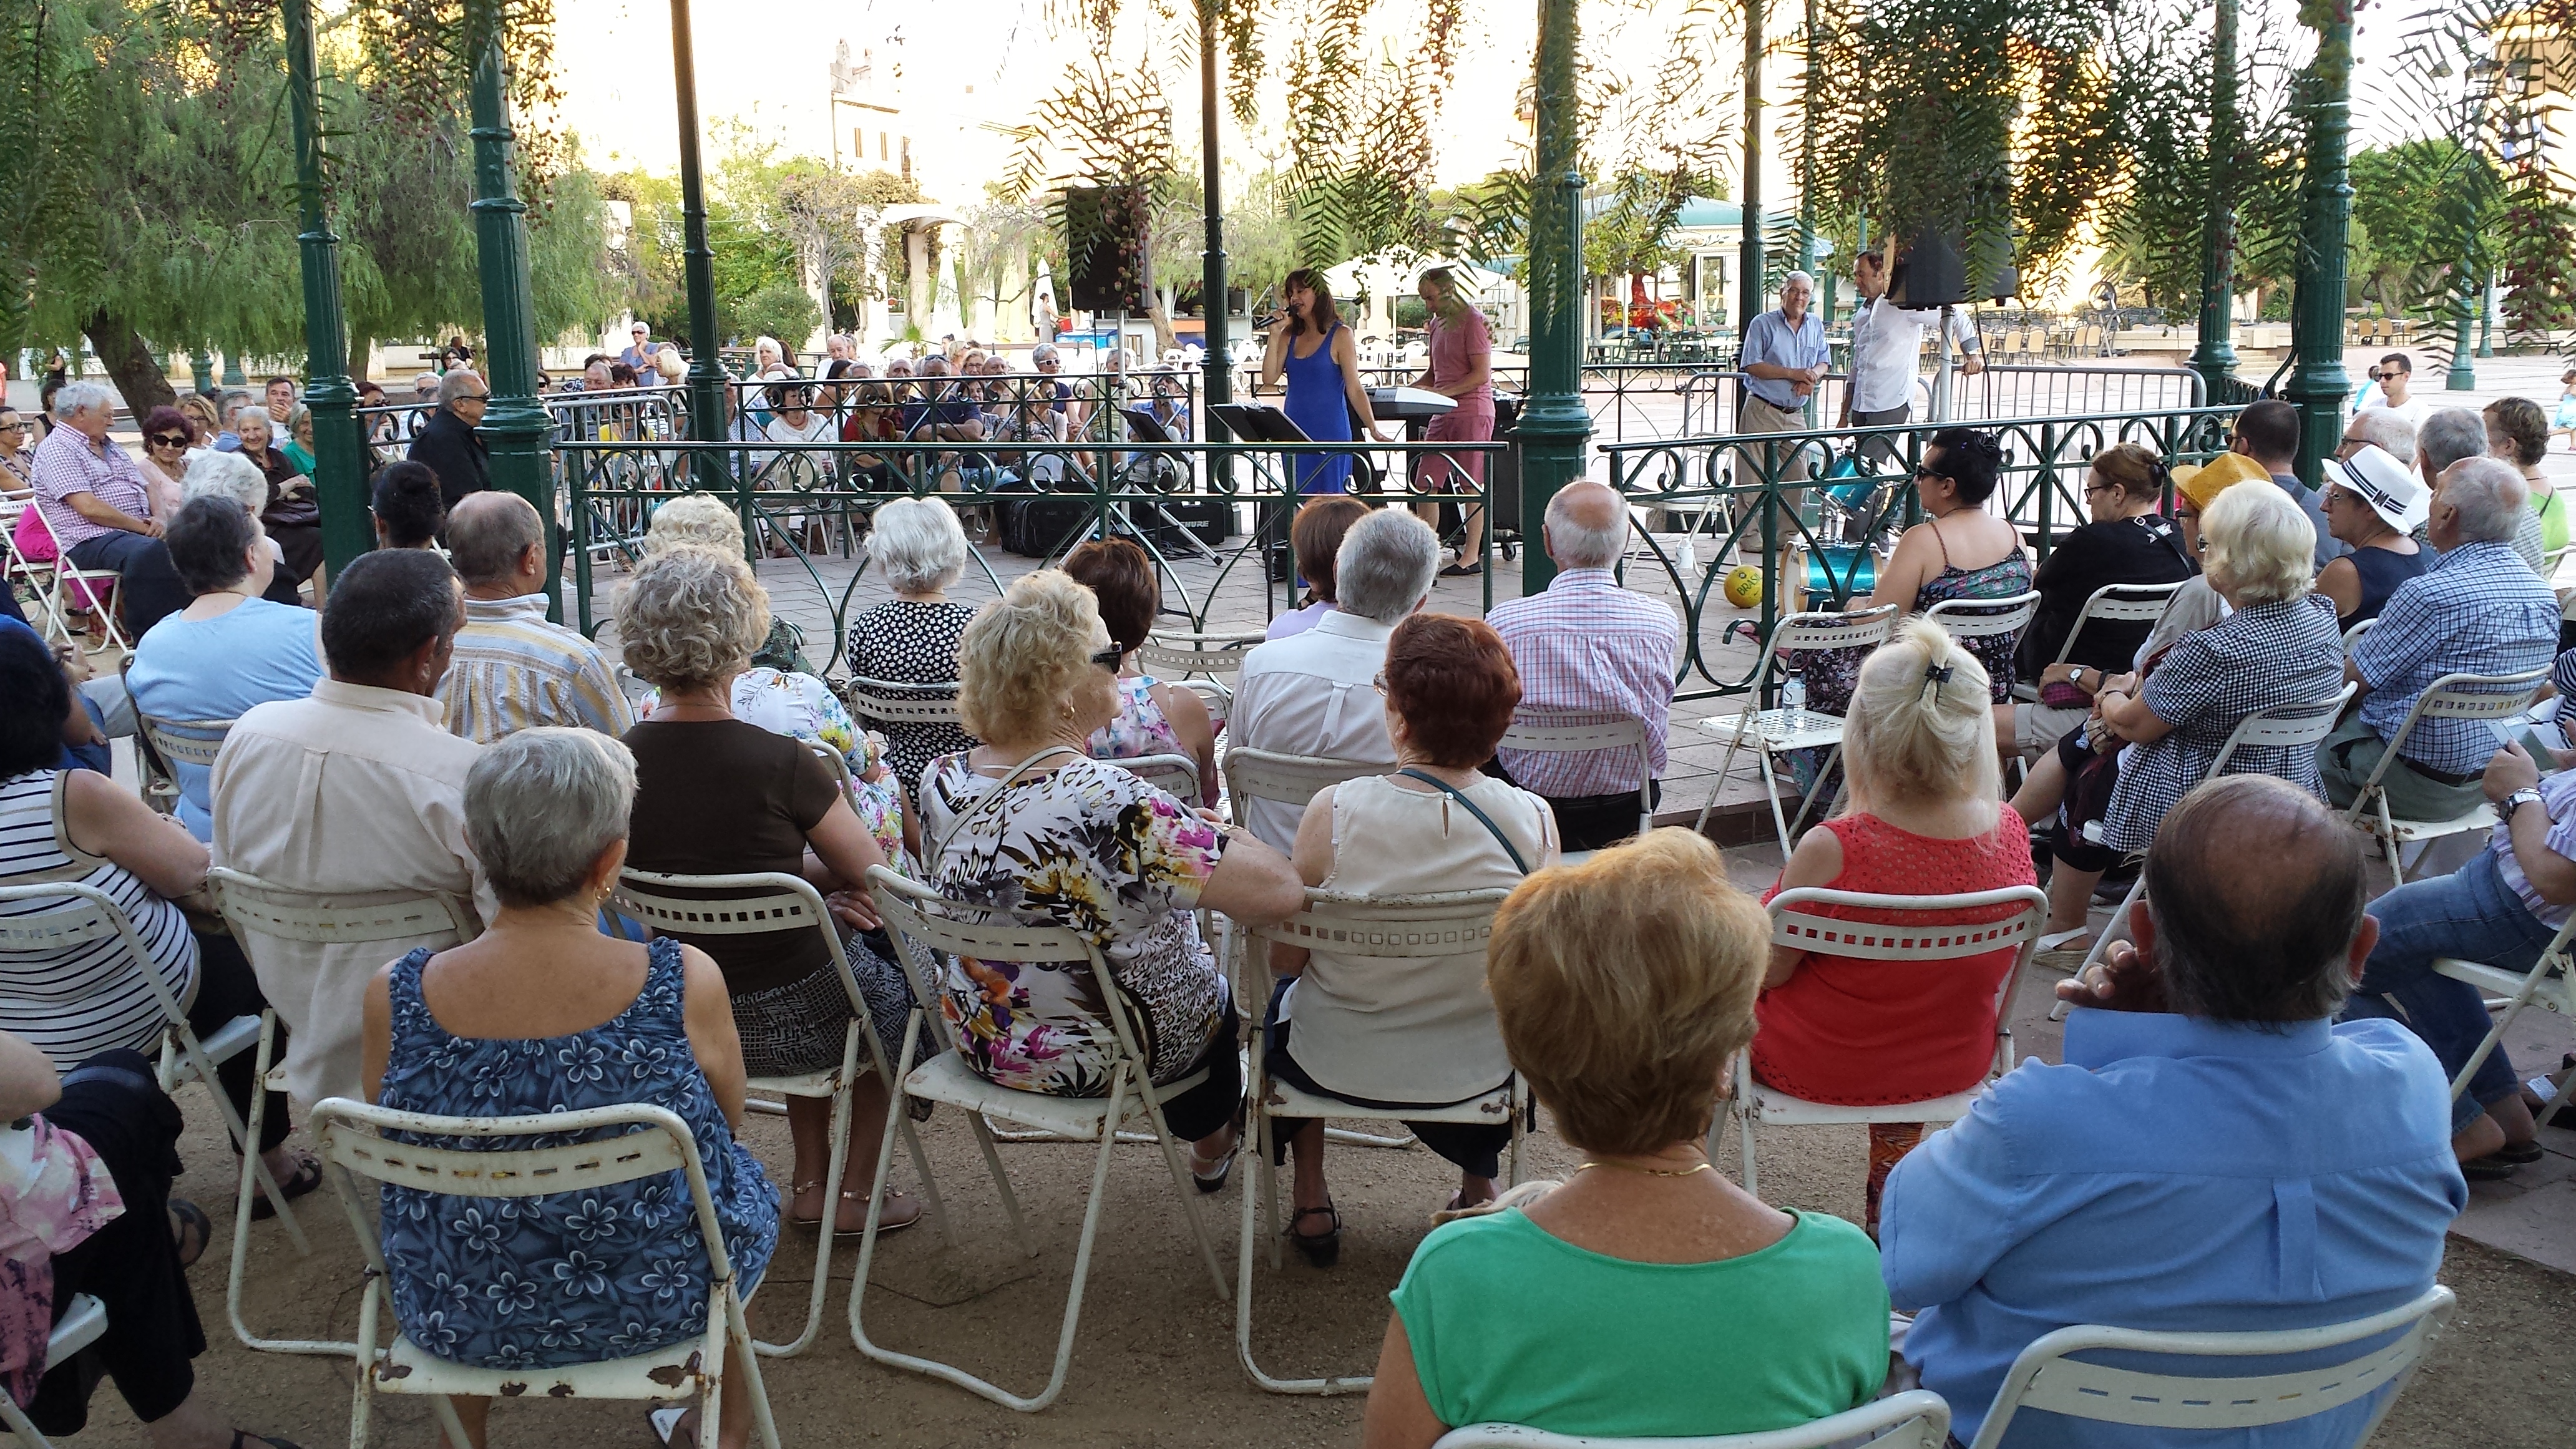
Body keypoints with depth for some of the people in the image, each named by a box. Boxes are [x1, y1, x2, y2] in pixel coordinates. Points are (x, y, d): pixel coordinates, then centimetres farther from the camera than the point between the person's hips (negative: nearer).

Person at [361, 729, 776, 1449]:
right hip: (660, 1304, -1)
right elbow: (726, 1121, -6)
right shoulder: (686, 983, -26)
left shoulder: (392, 997, -21)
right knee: (740, 1175, 31)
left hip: (459, 1326, 2)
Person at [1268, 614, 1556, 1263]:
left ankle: (1310, 1201, 40)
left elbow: (1286, 958, -12)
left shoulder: (1334, 813, -25)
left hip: (1339, 1067, -1)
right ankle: (1478, 1191, 47)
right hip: (1477, 1072, 2)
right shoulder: (1534, 820, -19)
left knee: (1283, 992, 34)